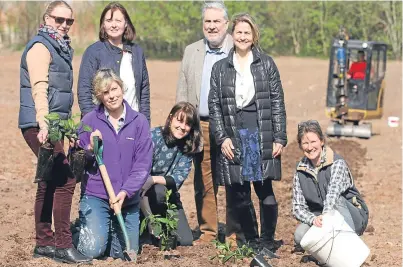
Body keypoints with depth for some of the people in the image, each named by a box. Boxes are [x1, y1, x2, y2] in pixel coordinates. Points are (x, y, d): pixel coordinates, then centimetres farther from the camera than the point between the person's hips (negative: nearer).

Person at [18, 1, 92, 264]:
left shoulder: (61, 48, 19)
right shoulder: (41, 47, -9)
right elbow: (39, 88, -21)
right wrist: (44, 124, -31)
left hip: (55, 124, 10)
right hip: (40, 125, -10)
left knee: (49, 182, 12)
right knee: (65, 179, -14)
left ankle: (44, 242, 20)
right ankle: (63, 246, -10)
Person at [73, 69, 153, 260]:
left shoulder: (139, 121, -1)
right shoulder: (89, 121, -2)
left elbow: (143, 164, -4)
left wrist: (125, 192, -15)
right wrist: (90, 149, -19)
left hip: (127, 199, 2)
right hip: (95, 196, -2)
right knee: (92, 250, -16)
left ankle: (106, 233, 35)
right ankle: (81, 234, 19)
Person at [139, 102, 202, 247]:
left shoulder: (188, 148, -3)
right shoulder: (154, 136, -17)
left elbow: (178, 178, -15)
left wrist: (154, 179, -34)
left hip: (169, 196, 4)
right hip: (145, 196, -4)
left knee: (185, 241, -6)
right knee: (158, 191, -39)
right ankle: (153, 232, -17)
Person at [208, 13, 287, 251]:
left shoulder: (266, 63, 6)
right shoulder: (220, 68, 9)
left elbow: (277, 102, 3)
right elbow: (214, 105, 6)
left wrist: (280, 138, -3)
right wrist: (222, 138, -4)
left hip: (262, 136, -1)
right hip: (233, 137, 1)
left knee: (265, 191, -2)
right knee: (238, 194, 3)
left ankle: (267, 241, 11)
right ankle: (248, 242, 15)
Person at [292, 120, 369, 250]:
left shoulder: (337, 163, -15)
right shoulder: (301, 170, -2)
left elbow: (333, 193, -34)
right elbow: (298, 207, -6)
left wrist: (325, 216, -53)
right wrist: (313, 219, -28)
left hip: (352, 218, -3)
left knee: (336, 200, -33)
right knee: (300, 236, -25)